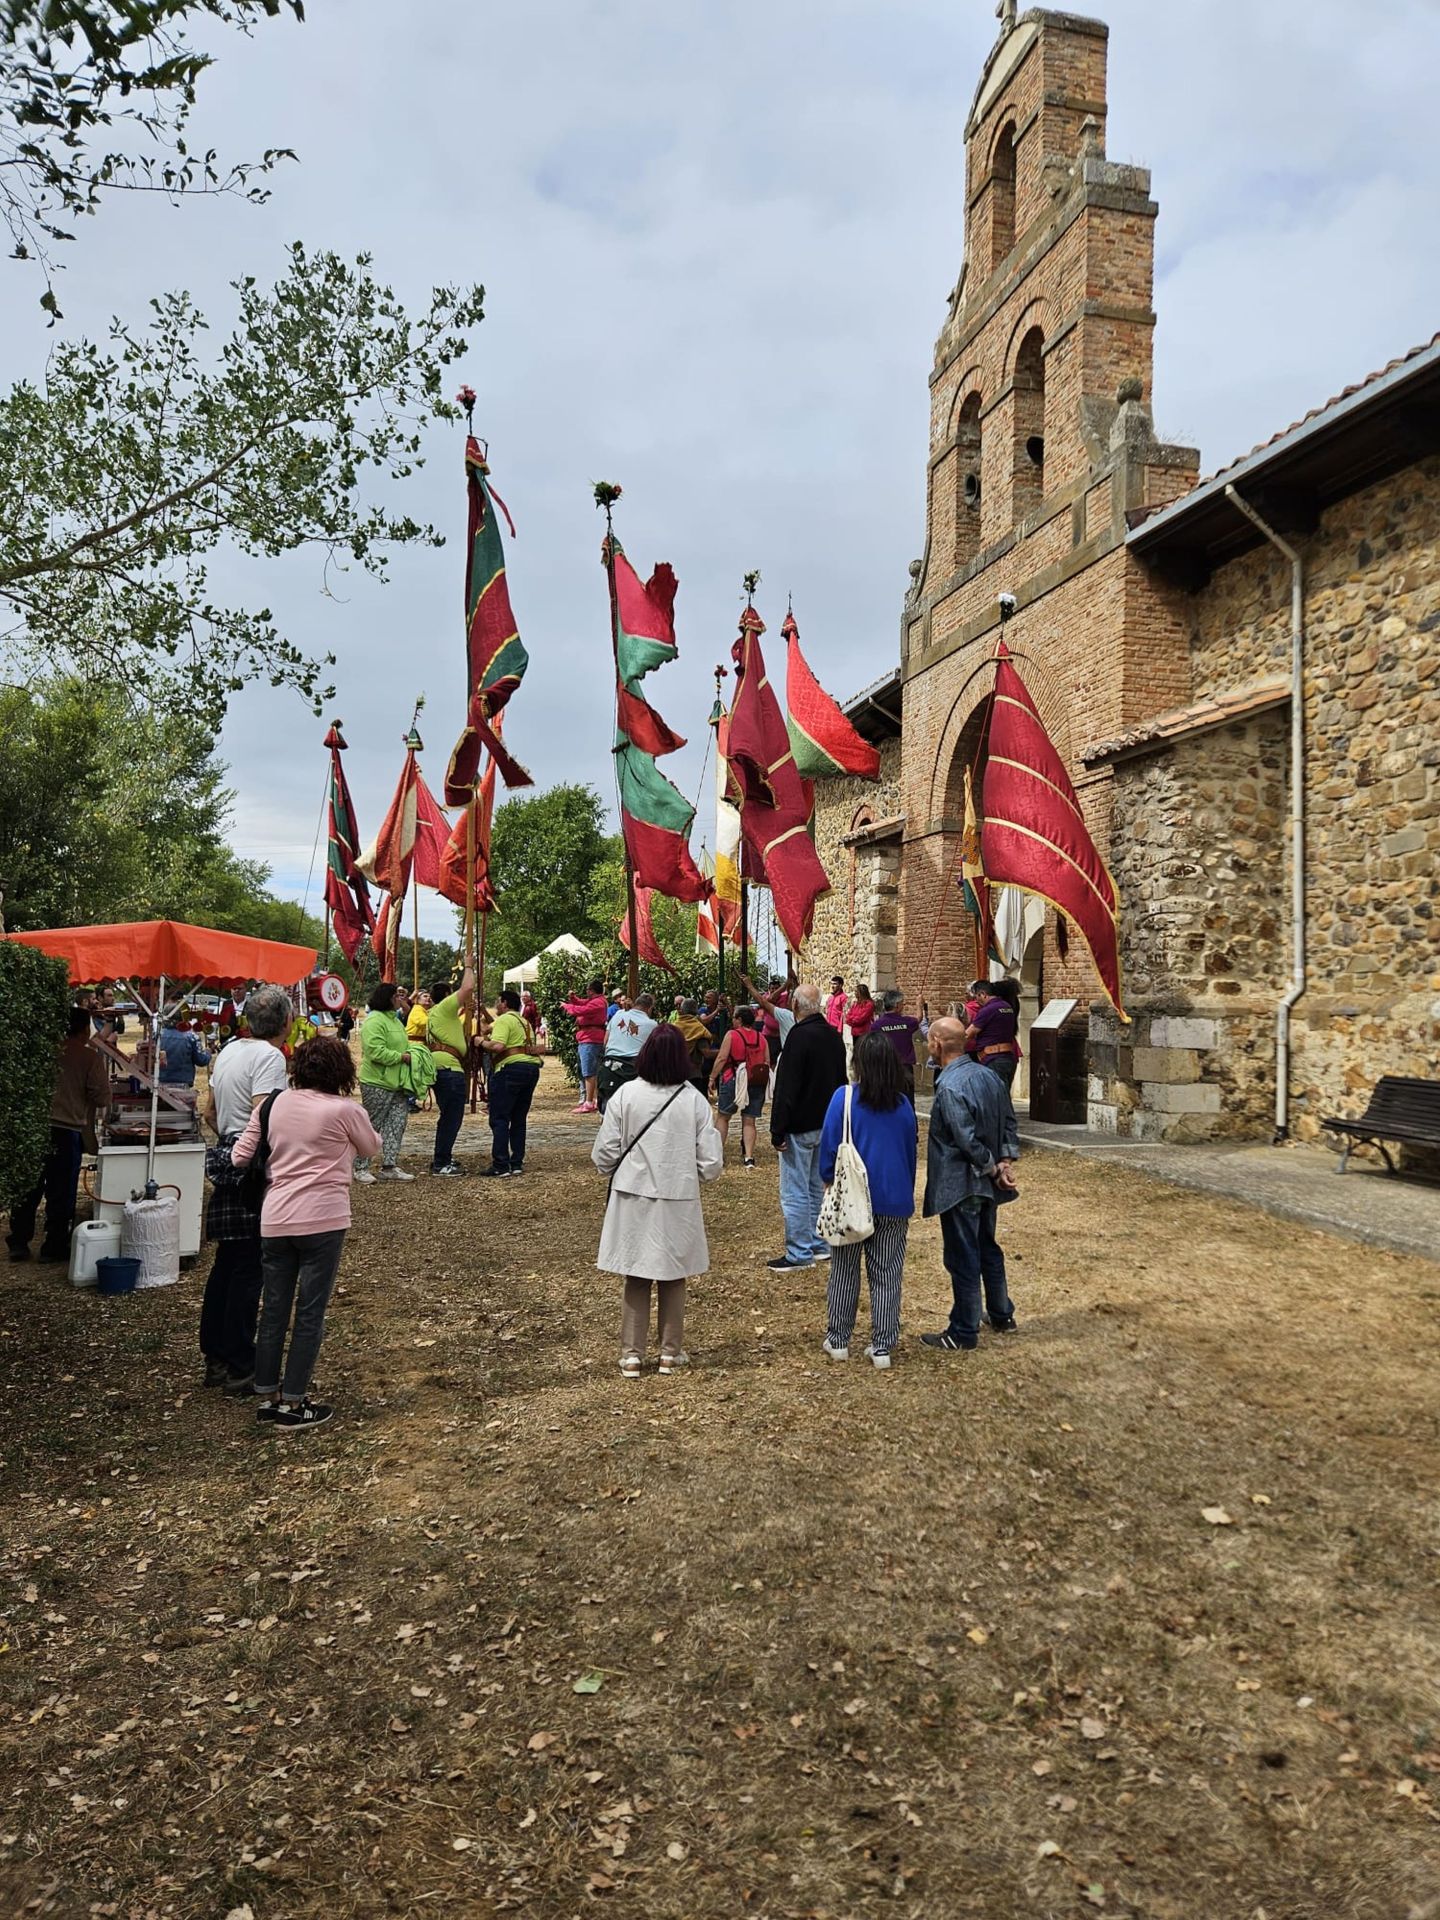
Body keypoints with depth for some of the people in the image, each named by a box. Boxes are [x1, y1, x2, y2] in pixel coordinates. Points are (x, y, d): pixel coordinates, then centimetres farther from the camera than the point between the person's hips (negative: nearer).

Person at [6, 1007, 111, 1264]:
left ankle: (18, 1241, 20)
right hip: (68, 1129, -4)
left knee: (30, 1187, 14)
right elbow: (102, 1098, -9)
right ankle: (55, 1246, 15)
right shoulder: (89, 1057, -8)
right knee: (61, 1192, 7)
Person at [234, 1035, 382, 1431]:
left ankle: (267, 1398, 22)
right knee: (310, 1312, 5)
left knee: (273, 1309, 13)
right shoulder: (344, 1110, -7)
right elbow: (371, 1148, 11)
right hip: (322, 1220, -4)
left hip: (275, 1219, 5)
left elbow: (240, 1157, 7)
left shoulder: (275, 1105, 5)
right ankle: (293, 1404, 10)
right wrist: (367, 1127, 30)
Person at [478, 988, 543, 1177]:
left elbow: (498, 1046, -20)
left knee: (499, 1119, -5)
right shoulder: (525, 1022, 22)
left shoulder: (504, 1020, -6)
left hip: (511, 1068, -9)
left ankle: (500, 1166, -9)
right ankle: (517, 1163, 14)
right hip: (532, 1067, 9)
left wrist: (482, 1042, -1)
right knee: (519, 1119, 14)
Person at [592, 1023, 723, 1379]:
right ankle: (671, 1352, 24)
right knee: (672, 1279, 16)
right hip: (678, 1202, 0)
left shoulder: (625, 1096, -11)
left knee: (636, 1279, 13)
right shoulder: (694, 1101, -11)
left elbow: (604, 1156, -7)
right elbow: (711, 1164, -7)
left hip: (633, 1200, 0)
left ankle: (632, 1354, 16)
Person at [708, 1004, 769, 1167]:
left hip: (733, 1081, -3)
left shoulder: (731, 1035, -6)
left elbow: (722, 1058, -11)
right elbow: (767, 1062, 9)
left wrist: (712, 1078, -5)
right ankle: (749, 1156, -2)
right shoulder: (761, 1037, 7)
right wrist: (762, 1080, 20)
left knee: (722, 1116, 11)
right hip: (756, 1084, 4)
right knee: (749, 1121, 6)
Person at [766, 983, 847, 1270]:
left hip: (800, 1127, -9)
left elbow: (786, 1088, -21)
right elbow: (841, 1080, 18)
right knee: (817, 1188, 18)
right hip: (827, 1125, 9)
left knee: (795, 1192, -3)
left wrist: (777, 1131, -17)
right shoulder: (833, 1036, 8)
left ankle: (800, 1254, 0)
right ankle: (819, 1245, 24)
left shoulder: (799, 1036, -20)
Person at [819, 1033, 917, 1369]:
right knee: (887, 1274, 9)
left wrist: (828, 1181, 9)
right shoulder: (903, 1104, -1)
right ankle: (882, 1347, 12)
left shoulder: (844, 1097, -11)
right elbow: (911, 1151, 8)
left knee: (844, 1270, 13)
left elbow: (829, 1145, -8)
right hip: (894, 1201, 2)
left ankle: (838, 1340, 20)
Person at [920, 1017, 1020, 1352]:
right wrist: (1006, 1161, 0)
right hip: (986, 1185, 9)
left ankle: (964, 1334, 12)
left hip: (959, 1185, -9)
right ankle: (1002, 1315, 36)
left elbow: (968, 1141, -26)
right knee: (988, 1248, 23)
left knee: (962, 1260, 2)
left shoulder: (949, 1088, -24)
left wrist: (993, 1170, -13)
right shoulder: (989, 1076, 4)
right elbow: (1009, 1122, 8)